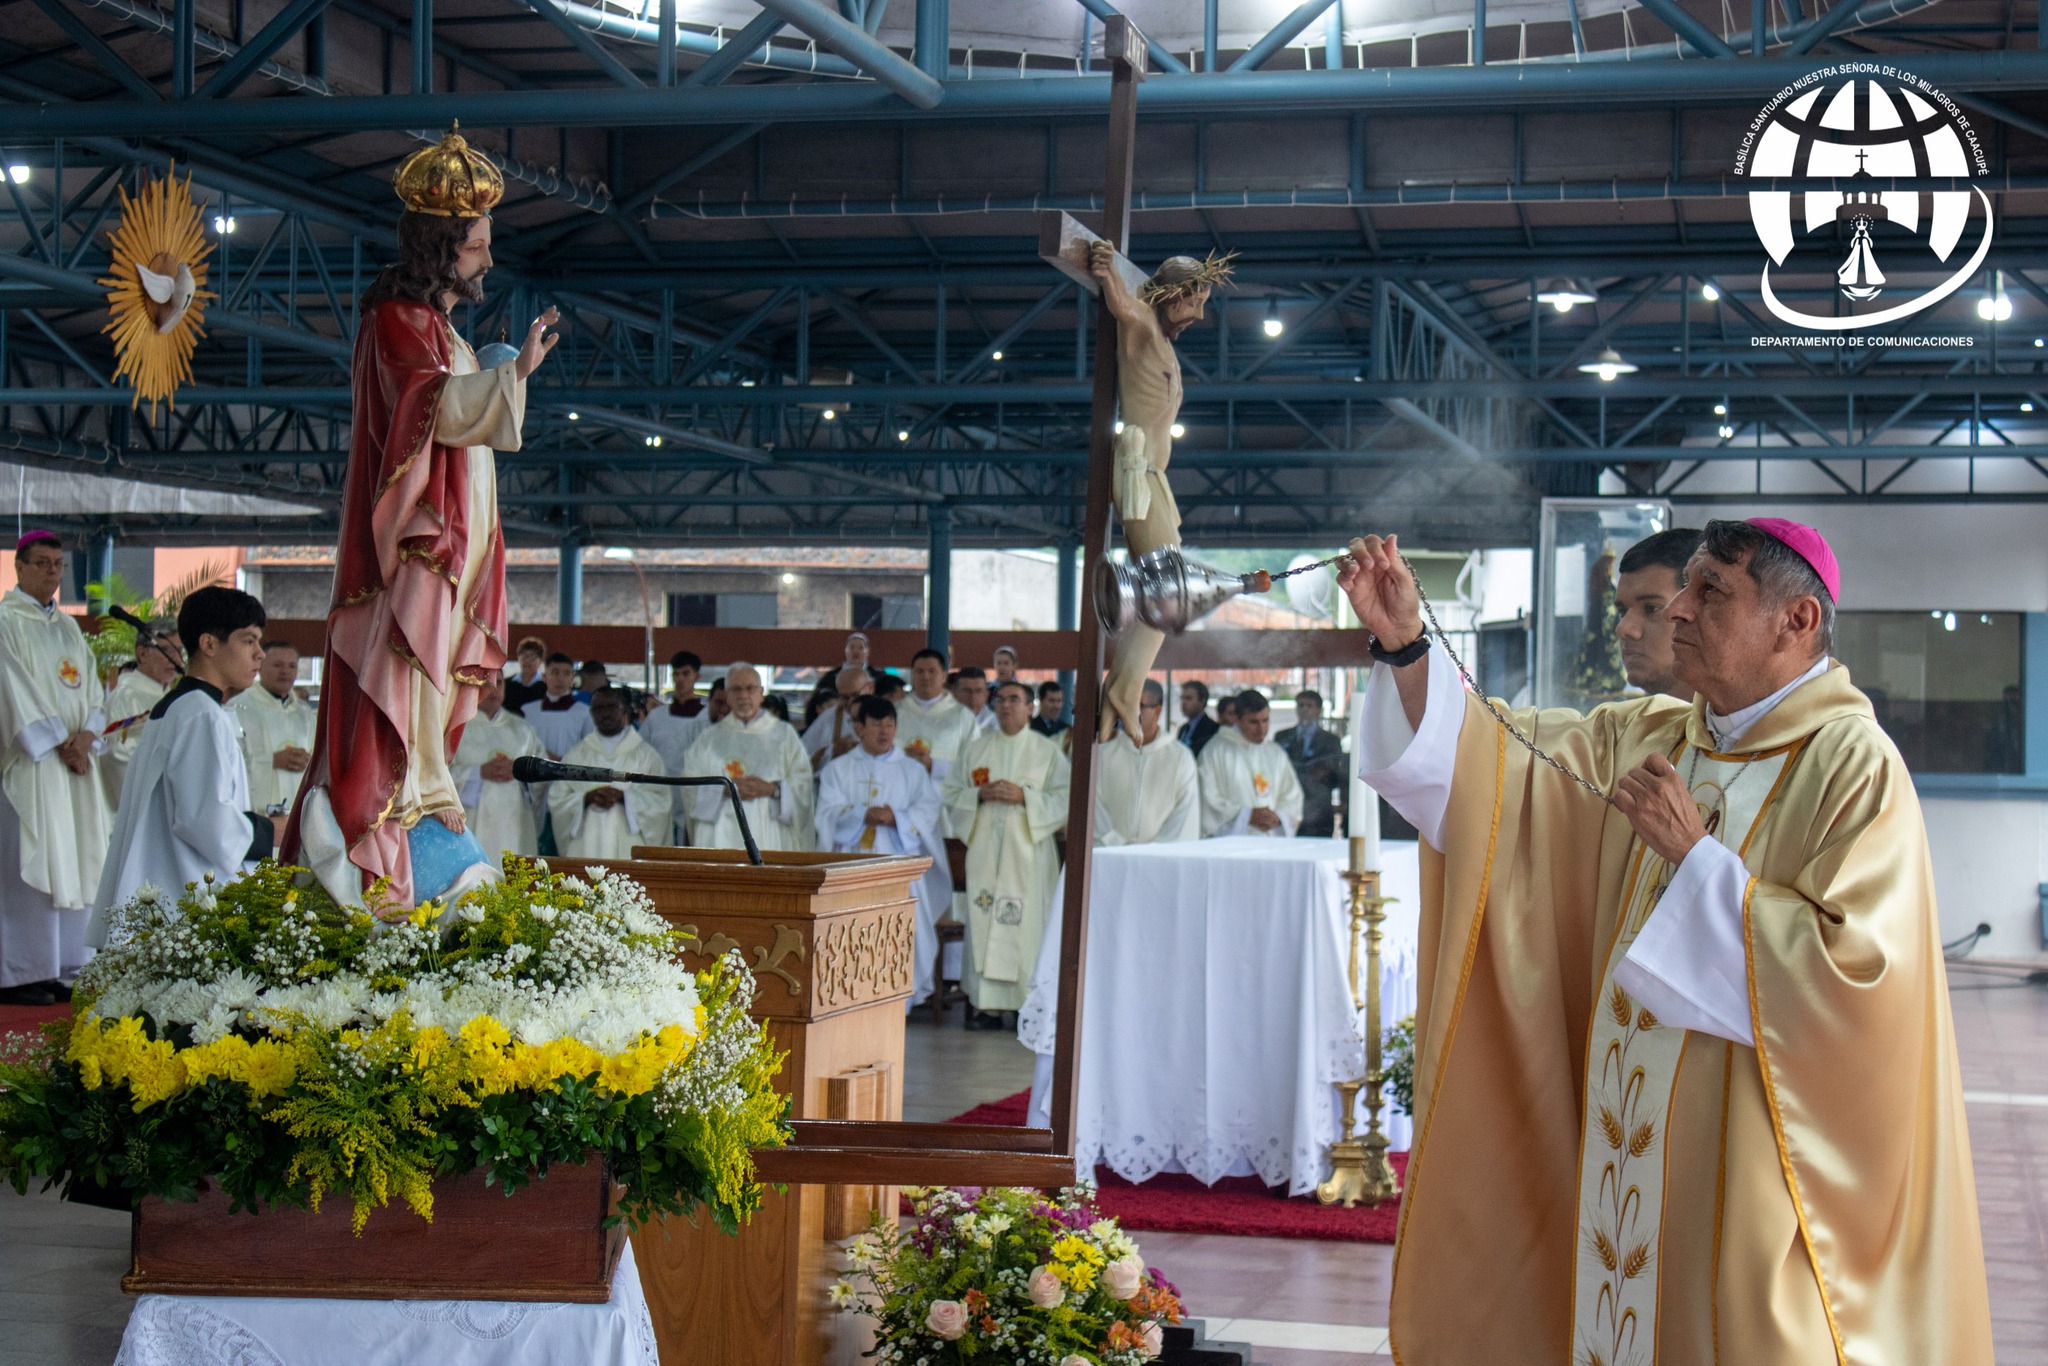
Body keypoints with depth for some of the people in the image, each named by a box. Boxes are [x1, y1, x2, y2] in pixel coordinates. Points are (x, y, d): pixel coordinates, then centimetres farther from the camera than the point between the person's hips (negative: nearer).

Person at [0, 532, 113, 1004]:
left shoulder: (68, 627, 17)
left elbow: (90, 688, 12)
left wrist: (85, 735, -6)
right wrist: (59, 745, -13)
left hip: (76, 762, 7)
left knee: (71, 862, 4)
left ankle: (60, 969, 8)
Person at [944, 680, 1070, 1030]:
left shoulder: (1048, 751, 7)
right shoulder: (976, 748, 15)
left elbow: (1066, 799, 0)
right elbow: (952, 794, 13)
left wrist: (1024, 796, -12)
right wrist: (980, 795, -7)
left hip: (1027, 849, -2)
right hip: (984, 847, 2)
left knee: (1026, 924, -6)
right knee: (983, 921, -4)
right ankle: (985, 1004, -2)